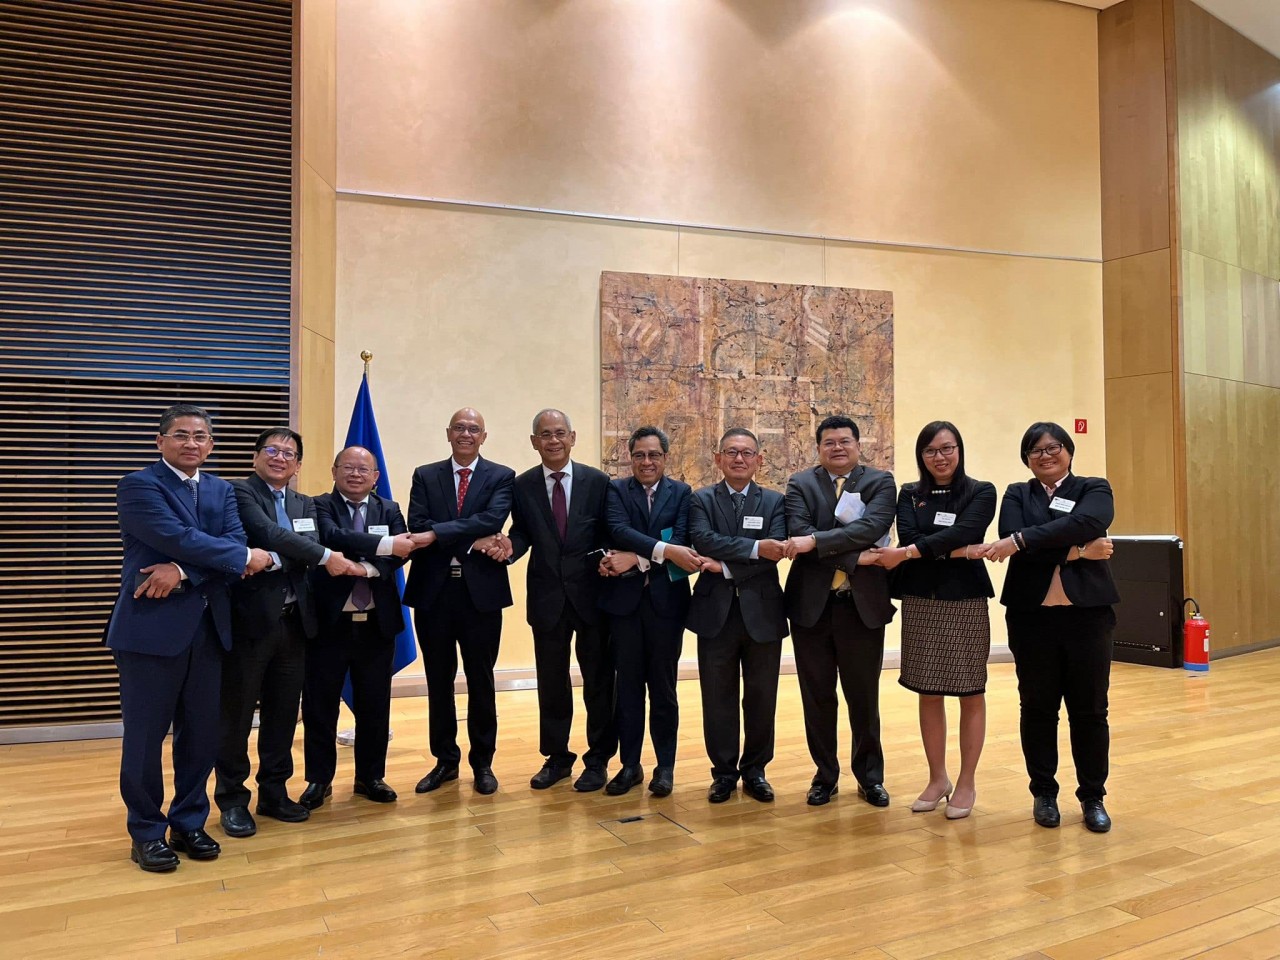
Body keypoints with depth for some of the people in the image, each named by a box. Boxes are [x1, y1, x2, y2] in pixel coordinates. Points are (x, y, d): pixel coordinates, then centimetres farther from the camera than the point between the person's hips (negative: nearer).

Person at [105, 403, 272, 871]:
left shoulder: (222, 491, 12)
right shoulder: (139, 485, -5)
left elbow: (236, 543, -3)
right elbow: (177, 537, -18)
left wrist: (183, 572, -18)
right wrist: (245, 557, -11)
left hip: (207, 627, 5)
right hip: (151, 626, -5)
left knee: (201, 733, 11)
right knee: (145, 736, 5)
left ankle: (189, 822, 26)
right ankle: (147, 832, 20)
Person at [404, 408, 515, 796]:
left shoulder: (501, 477, 2)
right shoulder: (425, 476, 8)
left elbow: (492, 519, -16)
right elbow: (418, 527, -7)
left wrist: (437, 534, -22)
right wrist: (472, 542, -17)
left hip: (481, 591, -2)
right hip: (433, 591, 2)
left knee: (480, 681, 9)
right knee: (439, 681, 12)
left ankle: (482, 762, 23)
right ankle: (445, 760, 27)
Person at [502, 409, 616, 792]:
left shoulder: (597, 481, -2)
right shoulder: (522, 486, 2)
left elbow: (609, 532, 1)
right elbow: (522, 532, 5)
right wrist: (511, 548, -16)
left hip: (591, 593, -1)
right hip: (547, 597, 2)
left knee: (598, 679, 9)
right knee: (551, 681, 13)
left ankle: (598, 760, 24)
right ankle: (556, 757, 29)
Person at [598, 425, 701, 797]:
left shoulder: (681, 493, 4)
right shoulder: (617, 490, 4)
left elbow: (680, 540, -10)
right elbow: (619, 530, -15)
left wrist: (636, 558, -19)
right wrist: (664, 550, -27)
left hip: (666, 599, 0)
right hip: (625, 599, 1)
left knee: (663, 686, 8)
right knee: (627, 685, 8)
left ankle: (665, 766, 20)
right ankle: (630, 765, 20)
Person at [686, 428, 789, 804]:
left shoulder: (774, 502, 5)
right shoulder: (702, 500, 4)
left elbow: (775, 552, -11)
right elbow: (703, 540, -16)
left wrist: (727, 566, -17)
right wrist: (754, 548, -23)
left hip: (762, 612, 1)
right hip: (717, 612, 0)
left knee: (761, 698, 10)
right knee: (718, 699, 7)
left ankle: (755, 771, 26)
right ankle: (724, 773, 22)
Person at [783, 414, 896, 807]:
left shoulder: (880, 482, 2)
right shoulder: (800, 484, 4)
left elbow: (872, 527, -16)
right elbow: (798, 533, -12)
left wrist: (817, 540, -23)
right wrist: (854, 557, -19)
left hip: (863, 604, -1)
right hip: (811, 604, 1)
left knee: (864, 697, 10)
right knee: (817, 697, 10)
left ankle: (870, 776, 26)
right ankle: (825, 775, 25)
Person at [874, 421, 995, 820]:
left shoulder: (981, 492, 1)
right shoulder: (910, 494, 9)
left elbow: (961, 532, -16)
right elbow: (907, 536, -8)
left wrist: (908, 553, -22)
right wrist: (958, 552, -18)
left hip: (965, 601, -2)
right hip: (920, 601, 3)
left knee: (970, 694, 4)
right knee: (929, 694, 9)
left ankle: (967, 783, 17)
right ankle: (937, 779, 22)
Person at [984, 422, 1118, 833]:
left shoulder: (1095, 489, 6)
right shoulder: (1016, 495, 9)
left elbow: (1084, 524, -17)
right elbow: (1011, 543, -11)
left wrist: (1022, 539, -25)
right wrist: (1077, 551, -16)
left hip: (1087, 614, 0)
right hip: (1032, 616, 1)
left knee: (1089, 711, 7)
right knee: (1037, 708, 8)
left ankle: (1093, 797, 22)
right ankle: (1044, 793, 22)